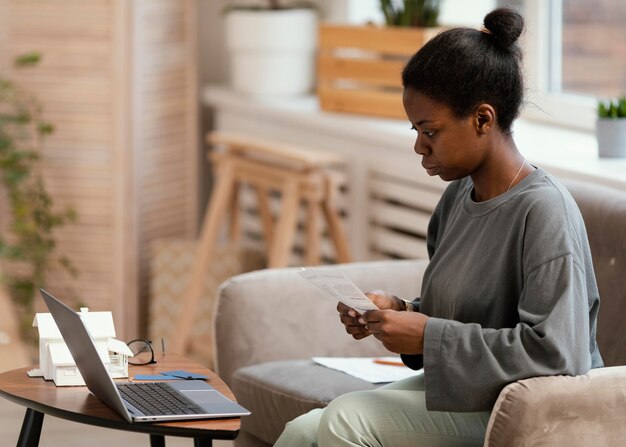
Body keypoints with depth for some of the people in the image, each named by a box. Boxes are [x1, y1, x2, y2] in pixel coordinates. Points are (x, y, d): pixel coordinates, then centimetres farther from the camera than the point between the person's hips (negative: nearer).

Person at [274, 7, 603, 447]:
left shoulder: (544, 211, -19)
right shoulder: (457, 197, 9)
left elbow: (556, 354, -27)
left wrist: (429, 336, -22)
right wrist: (400, 311, 0)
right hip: (458, 393, 9)